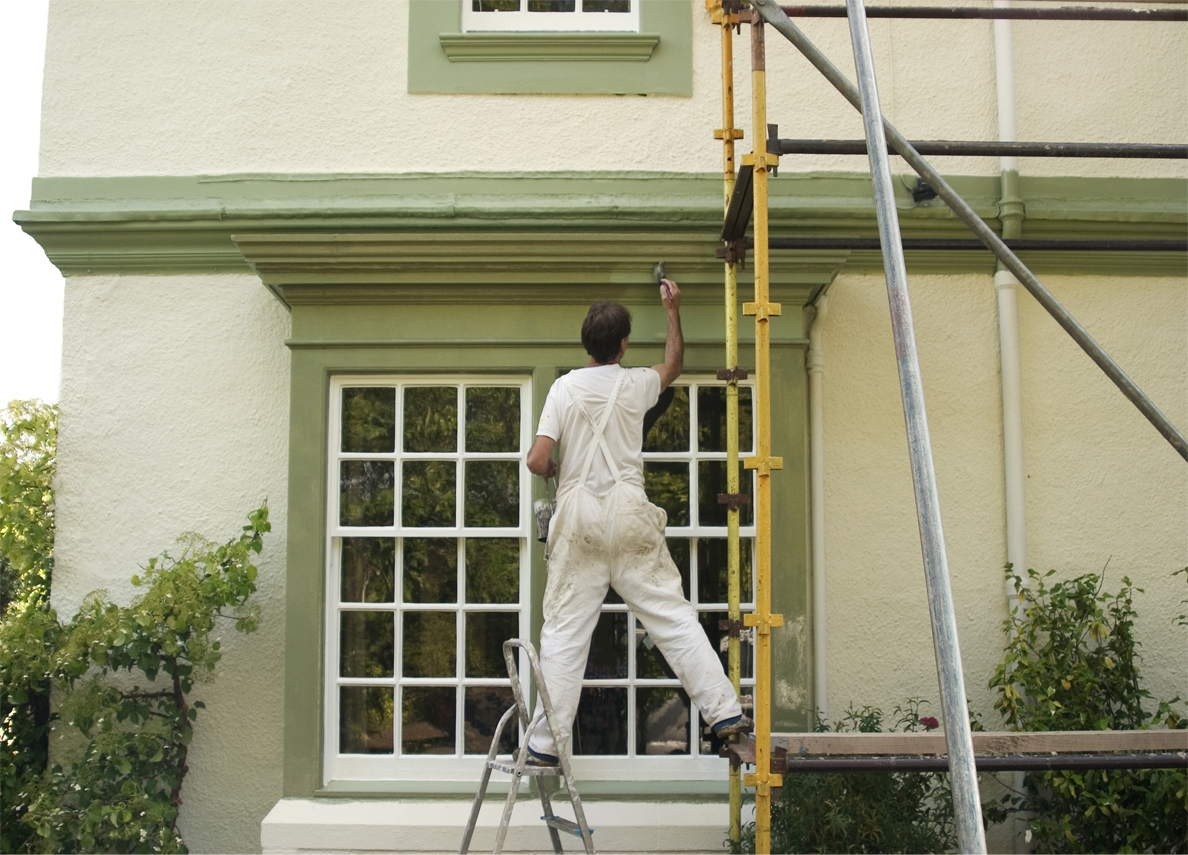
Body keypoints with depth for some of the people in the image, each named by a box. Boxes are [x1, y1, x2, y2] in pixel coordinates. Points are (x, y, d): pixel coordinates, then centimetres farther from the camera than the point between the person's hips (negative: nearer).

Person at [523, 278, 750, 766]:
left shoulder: (565, 387, 0)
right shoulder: (635, 384, 4)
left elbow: (538, 461, -6)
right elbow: (673, 366, 28)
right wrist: (673, 311, 37)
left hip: (578, 516, 0)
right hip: (629, 514, 1)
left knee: (565, 629, 2)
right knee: (672, 615, 3)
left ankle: (547, 742, 4)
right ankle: (725, 712, 3)